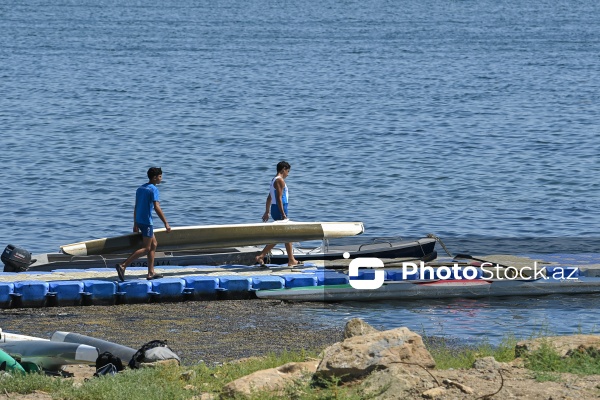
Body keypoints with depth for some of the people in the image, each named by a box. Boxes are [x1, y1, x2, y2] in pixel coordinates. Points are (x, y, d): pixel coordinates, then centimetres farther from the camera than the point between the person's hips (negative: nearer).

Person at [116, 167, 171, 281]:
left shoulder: (140, 189, 14)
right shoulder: (153, 189, -12)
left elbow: (136, 207, 16)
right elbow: (156, 207, -20)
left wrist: (135, 224, 21)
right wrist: (166, 223, -18)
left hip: (139, 220, 9)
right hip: (147, 221, -9)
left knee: (154, 244, 17)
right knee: (146, 249, -7)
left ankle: (151, 273, 15)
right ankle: (123, 266, -16)